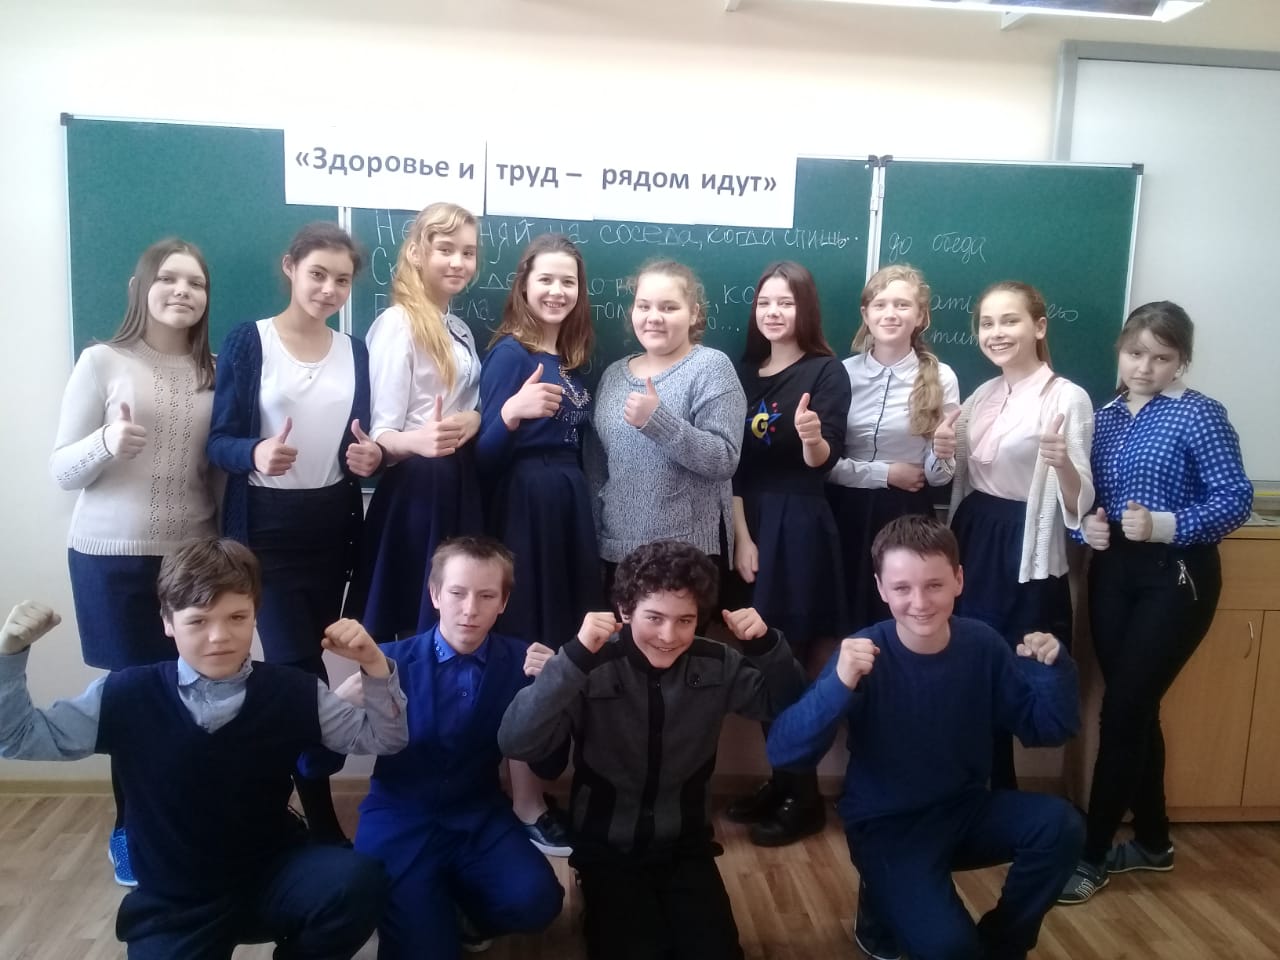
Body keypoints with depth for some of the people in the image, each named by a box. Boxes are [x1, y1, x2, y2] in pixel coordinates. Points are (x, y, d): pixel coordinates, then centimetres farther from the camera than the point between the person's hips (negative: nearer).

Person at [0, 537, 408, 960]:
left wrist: (374, 666, -19)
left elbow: (383, 738, -2)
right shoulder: (126, 696, -10)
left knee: (359, 882, -29)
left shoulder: (293, 692, -9)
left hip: (272, 875, 0)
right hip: (175, 903, 0)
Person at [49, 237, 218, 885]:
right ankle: (131, 832, 25)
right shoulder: (102, 361, -3)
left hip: (193, 554, 3)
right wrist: (107, 442, -22)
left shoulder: (214, 371, 6)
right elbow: (61, 471, -3)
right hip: (113, 558, -2)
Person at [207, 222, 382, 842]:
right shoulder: (249, 341, -5)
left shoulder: (353, 351, 8)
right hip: (266, 526, -4)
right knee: (301, 671, -8)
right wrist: (256, 454, -29)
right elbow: (219, 441, -8)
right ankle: (323, 823, 6)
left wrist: (369, 458, -11)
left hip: (332, 524, 4)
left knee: (296, 667, 10)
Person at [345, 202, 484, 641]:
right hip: (415, 488, -8)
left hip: (459, 485, 8)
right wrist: (418, 441, -38)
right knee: (413, 621, -1)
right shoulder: (397, 324, -12)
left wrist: (474, 419, -3)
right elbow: (381, 433, -16)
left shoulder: (459, 329, 13)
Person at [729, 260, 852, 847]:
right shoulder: (745, 373, 10)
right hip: (752, 525, 5)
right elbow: (734, 463, 6)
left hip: (801, 527, -5)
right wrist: (741, 536, -1)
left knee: (790, 664, -2)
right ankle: (779, 780, 25)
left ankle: (805, 798, 13)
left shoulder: (827, 372, -5)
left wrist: (813, 437, -36)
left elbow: (824, 462, -13)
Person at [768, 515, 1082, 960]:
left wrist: (1053, 668, -19)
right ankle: (883, 907, 11)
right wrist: (839, 685, -45)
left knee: (1059, 825, -21)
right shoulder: (863, 655, -21)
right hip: (886, 825, -4)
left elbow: (1047, 729, 0)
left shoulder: (982, 645, -9)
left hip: (964, 809, 5)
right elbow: (783, 752, -29)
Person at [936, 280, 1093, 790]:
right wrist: (947, 455, -2)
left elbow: (1078, 504, -15)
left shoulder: (1067, 397, -12)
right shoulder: (982, 394, 9)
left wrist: (1063, 464, -35)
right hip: (972, 542, 7)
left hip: (1025, 555, -7)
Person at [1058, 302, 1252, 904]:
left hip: (1175, 576, -5)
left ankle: (1092, 854, 8)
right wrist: (1086, 526, -9)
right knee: (1134, 709, 13)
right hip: (1112, 571, 6)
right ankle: (1152, 841, 31)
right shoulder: (1106, 417, 9)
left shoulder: (1199, 414, -7)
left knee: (1122, 711, -5)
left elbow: (1236, 499, -14)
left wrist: (1165, 526, -27)